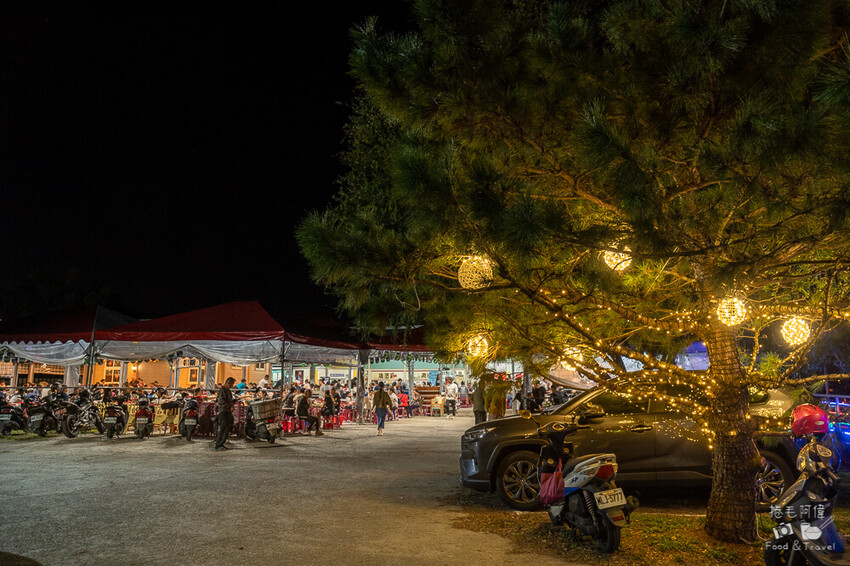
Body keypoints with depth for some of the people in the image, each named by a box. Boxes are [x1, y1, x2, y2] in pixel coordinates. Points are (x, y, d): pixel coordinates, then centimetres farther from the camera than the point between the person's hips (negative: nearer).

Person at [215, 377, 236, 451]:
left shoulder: (228, 391, 19)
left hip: (228, 411, 9)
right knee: (222, 428, -8)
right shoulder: (222, 390, -10)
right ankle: (218, 445, -3)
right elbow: (221, 401, -18)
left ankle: (221, 444, 14)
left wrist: (232, 406, 7)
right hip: (222, 411, -9)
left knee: (227, 428, 7)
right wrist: (230, 407, -15)